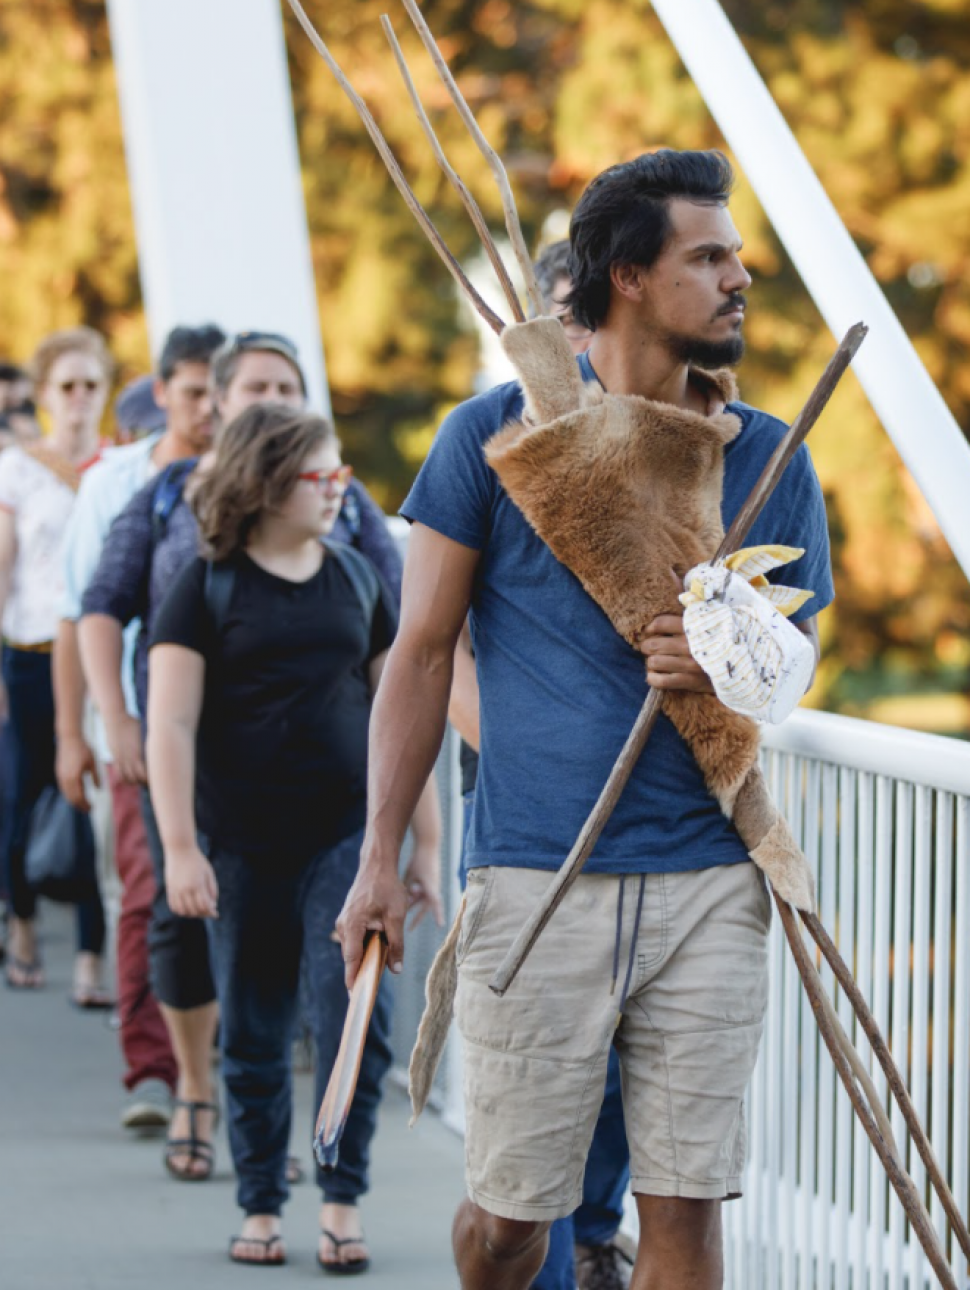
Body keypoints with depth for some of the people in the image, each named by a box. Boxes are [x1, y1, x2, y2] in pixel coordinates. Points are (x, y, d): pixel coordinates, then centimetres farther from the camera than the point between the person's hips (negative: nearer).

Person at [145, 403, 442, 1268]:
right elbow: (171, 724, -4)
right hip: (245, 847, -2)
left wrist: (425, 841, 12)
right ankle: (261, 1206, 17)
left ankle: (341, 1204, 1)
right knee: (254, 1036, 5)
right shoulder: (208, 590, 0)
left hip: (346, 836, 2)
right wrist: (181, 847, -11)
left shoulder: (357, 580, 10)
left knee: (356, 1018, -9)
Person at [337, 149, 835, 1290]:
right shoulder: (497, 433, 1)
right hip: (536, 883, -2)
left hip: (709, 885, 2)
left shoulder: (769, 458, 8)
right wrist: (380, 857, -2)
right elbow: (423, 652, 3)